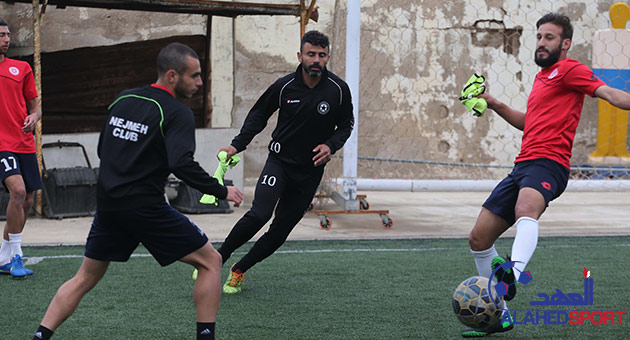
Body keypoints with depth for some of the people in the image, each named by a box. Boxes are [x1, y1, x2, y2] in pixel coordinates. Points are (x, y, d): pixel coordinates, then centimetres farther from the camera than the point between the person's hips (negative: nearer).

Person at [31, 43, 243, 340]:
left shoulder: (123, 100, 12)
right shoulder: (177, 113, -9)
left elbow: (102, 149, 20)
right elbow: (182, 164, -22)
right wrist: (222, 191, -13)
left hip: (107, 203, 6)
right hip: (145, 208, -6)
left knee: (85, 278, 19)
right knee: (210, 262, 6)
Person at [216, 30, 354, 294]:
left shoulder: (338, 89, -7)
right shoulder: (284, 86, -9)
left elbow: (346, 124, 8)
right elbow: (259, 114, 6)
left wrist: (331, 145, -11)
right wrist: (237, 144, -5)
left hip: (311, 171, 2)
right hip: (279, 161, -2)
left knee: (281, 229, 1)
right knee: (259, 215, -23)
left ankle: (238, 271, 21)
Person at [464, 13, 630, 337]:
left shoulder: (570, 69, 0)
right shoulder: (542, 76, 26)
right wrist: (495, 105, 31)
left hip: (546, 163, -9)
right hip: (522, 164, 9)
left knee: (525, 210, -41)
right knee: (478, 238, 8)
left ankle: (513, 272, -69)